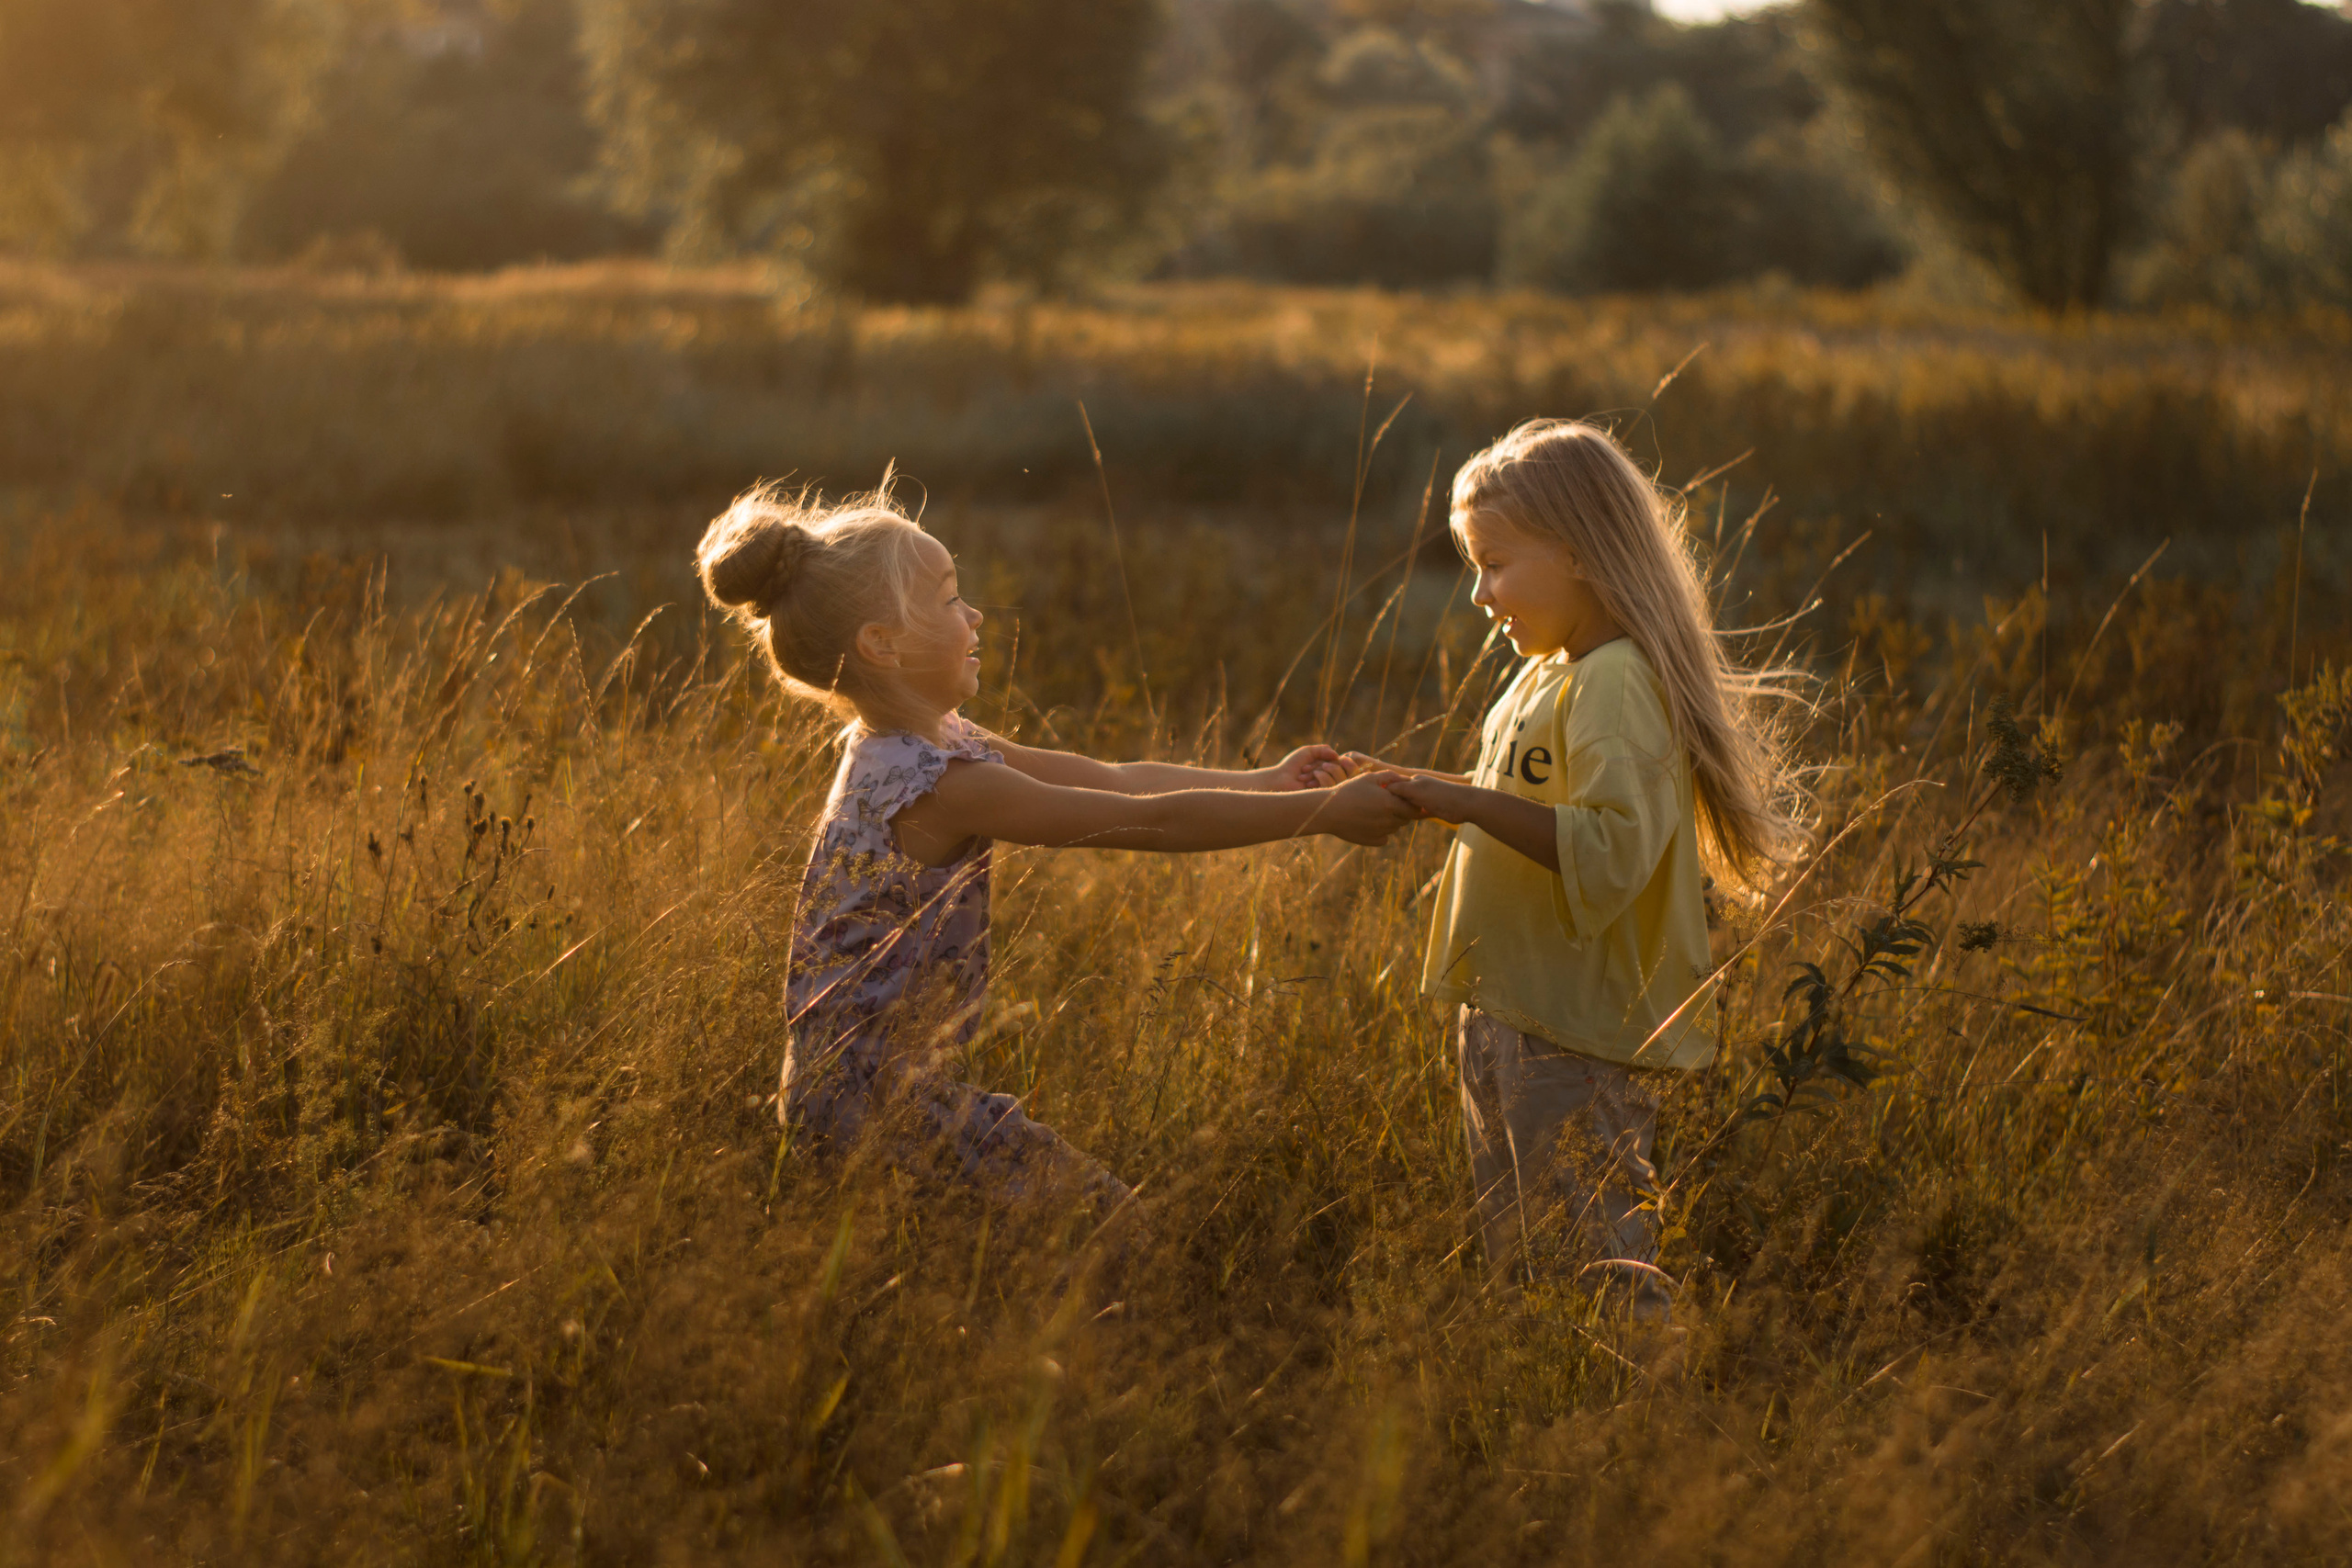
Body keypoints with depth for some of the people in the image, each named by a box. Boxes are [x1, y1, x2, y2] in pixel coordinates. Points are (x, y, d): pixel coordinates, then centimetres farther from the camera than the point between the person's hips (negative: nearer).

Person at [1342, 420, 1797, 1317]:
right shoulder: (1549, 674, 14)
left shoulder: (1618, 684, -17)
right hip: (1509, 1017, 10)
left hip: (1578, 1036, -10)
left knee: (1596, 1269, -8)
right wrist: (1416, 792, 15)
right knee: (1516, 1261, 16)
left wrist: (1467, 803, -28)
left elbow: (1611, 848, -29)